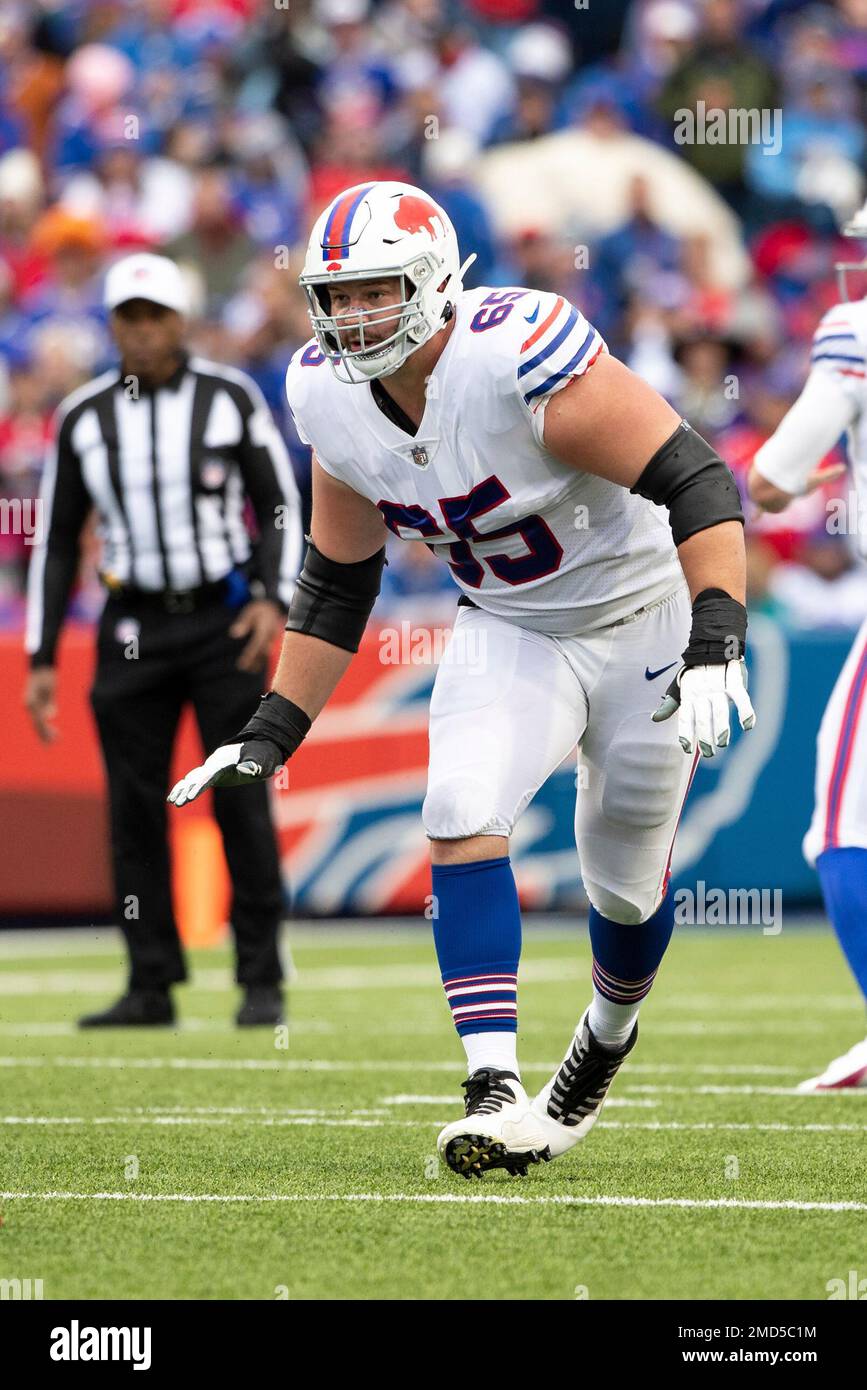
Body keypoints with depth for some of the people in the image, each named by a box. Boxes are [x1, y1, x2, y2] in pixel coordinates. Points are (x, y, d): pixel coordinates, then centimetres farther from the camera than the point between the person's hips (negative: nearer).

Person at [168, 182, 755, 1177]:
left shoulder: (516, 354, -31)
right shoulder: (331, 397, -10)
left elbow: (698, 485, -29)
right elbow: (336, 584, 5)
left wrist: (714, 648, -39)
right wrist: (270, 736, 0)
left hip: (644, 619, -4)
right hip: (510, 635, 4)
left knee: (626, 879, 9)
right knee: (464, 817, -22)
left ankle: (608, 1033, 43)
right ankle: (497, 1094, -25)